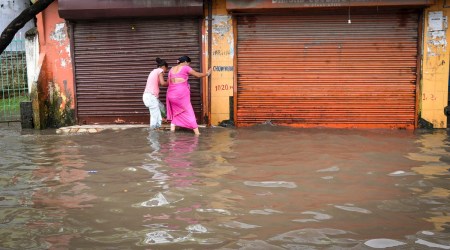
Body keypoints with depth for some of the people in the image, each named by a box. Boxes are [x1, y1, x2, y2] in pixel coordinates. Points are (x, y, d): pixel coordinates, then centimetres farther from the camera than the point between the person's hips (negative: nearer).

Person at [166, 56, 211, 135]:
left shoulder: (172, 69, 17)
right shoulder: (185, 68, 2)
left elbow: (168, 82, 18)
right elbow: (198, 75, 7)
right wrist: (207, 73, 22)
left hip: (171, 94, 5)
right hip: (182, 94, -5)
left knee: (175, 113, 19)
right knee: (189, 112, 1)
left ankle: (172, 130, 12)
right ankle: (197, 132, 0)